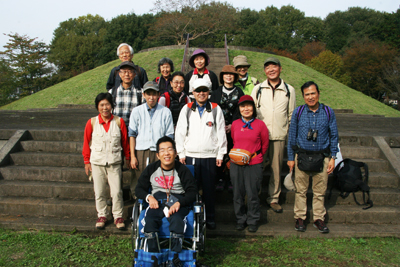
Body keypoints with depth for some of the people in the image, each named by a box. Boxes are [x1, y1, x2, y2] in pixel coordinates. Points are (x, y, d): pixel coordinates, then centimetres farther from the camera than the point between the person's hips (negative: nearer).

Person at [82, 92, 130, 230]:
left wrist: (127, 158, 14)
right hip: (97, 163, 1)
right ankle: (102, 216, 25)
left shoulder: (119, 121, 0)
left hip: (114, 163, -1)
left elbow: (125, 141, 8)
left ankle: (118, 216, 16)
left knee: (117, 191, -1)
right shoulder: (92, 123, 0)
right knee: (99, 192, 8)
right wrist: (86, 161, 8)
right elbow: (86, 142, 7)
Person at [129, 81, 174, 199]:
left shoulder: (165, 112, 6)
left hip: (159, 153, -1)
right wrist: (132, 156, 1)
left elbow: (169, 136, 7)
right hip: (140, 152, 1)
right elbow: (132, 135, 8)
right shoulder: (137, 111, 9)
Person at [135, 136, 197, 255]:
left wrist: (179, 203, -19)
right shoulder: (151, 169, 11)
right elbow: (139, 189, 17)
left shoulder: (182, 170, 3)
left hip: (178, 200, -2)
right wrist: (149, 197, -6)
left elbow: (192, 192, 0)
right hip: (157, 200, 2)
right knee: (149, 220, -30)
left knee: (177, 220, -35)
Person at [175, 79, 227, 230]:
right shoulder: (186, 109, 7)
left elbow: (221, 133, 5)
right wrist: (181, 153, 2)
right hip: (190, 156, 1)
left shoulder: (216, 110, 6)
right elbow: (180, 132, 7)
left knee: (209, 189, 5)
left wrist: (220, 154, 2)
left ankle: (210, 219, 19)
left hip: (210, 156, 0)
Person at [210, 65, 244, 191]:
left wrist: (232, 125, -8)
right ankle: (221, 179, 9)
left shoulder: (239, 93, 9)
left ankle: (231, 179, 9)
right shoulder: (216, 92, 11)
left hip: (234, 128, 0)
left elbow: (240, 110, 3)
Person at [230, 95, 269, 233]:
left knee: (253, 194, 3)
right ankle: (240, 219, 26)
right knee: (238, 193, 9)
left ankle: (253, 220, 21)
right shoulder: (235, 124, 5)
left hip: (254, 164, -2)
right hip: (236, 164, 3)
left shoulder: (260, 124, -3)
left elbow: (265, 144, 8)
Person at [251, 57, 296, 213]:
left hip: (279, 136, 1)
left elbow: (291, 115, 12)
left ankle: (273, 198, 22)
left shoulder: (289, 90, 7)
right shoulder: (258, 89, 6)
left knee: (276, 168, 7)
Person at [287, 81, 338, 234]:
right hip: (302, 156, 0)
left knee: (320, 191, 9)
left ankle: (319, 219, 23)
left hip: (322, 157, 1)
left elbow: (334, 136, 8)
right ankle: (299, 218, 20)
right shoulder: (298, 112, -1)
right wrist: (290, 158, 5)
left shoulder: (328, 112, 1)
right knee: (301, 190, 7)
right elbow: (292, 136, 6)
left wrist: (333, 158, 4)